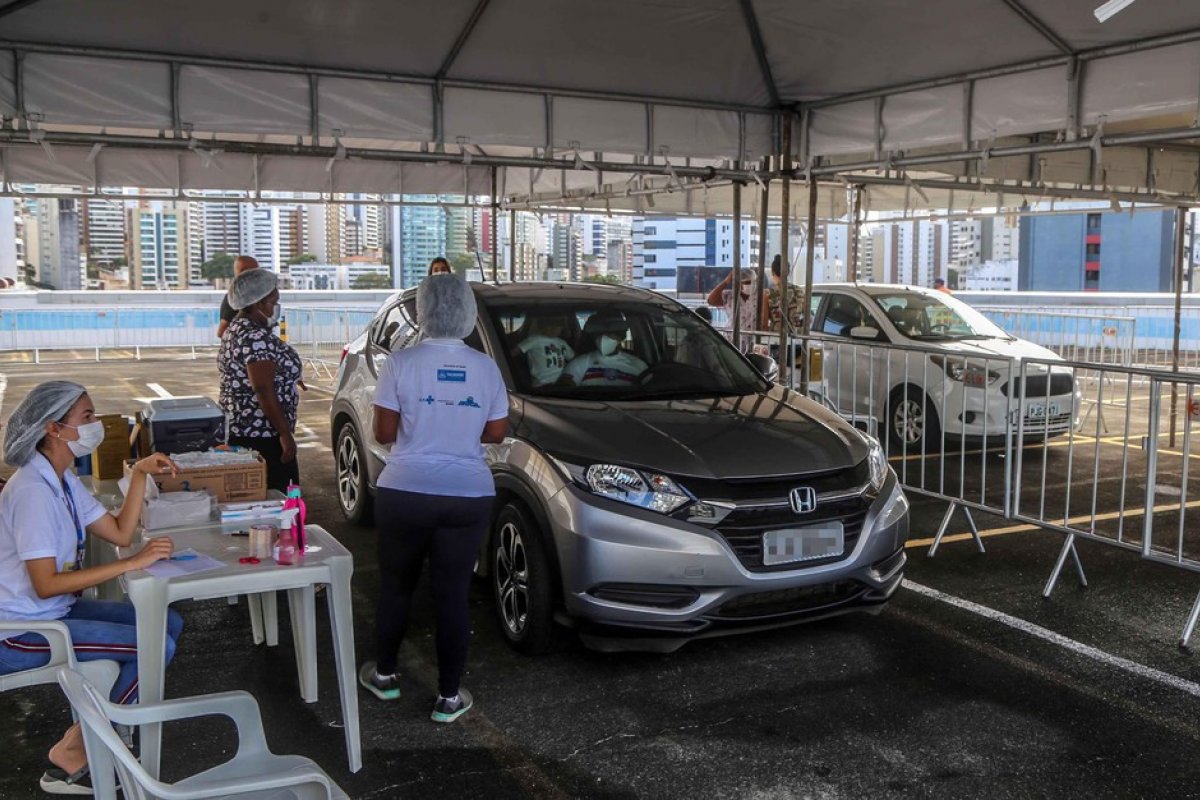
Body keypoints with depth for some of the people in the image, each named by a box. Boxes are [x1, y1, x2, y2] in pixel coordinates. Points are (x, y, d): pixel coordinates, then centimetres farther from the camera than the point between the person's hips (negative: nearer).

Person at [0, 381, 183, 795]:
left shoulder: (62, 480, 8)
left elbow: (120, 533, 9)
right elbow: (45, 584, -26)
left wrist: (140, 474, 0)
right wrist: (131, 563, -24)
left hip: (54, 611, 10)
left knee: (168, 623, 5)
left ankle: (91, 732, 10)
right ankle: (72, 756, -1)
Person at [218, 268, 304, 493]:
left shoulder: (237, 329, 13)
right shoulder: (257, 338, -19)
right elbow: (264, 391, -23)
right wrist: (285, 434, -20)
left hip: (239, 430, 11)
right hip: (261, 435, -11)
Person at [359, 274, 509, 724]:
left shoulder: (400, 363, -8)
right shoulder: (486, 368, 0)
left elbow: (384, 433, -7)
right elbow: (497, 433, 5)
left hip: (405, 494, -1)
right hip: (469, 497, 1)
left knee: (396, 586, 18)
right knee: (453, 595, 9)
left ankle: (384, 674, 34)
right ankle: (449, 697, 16)